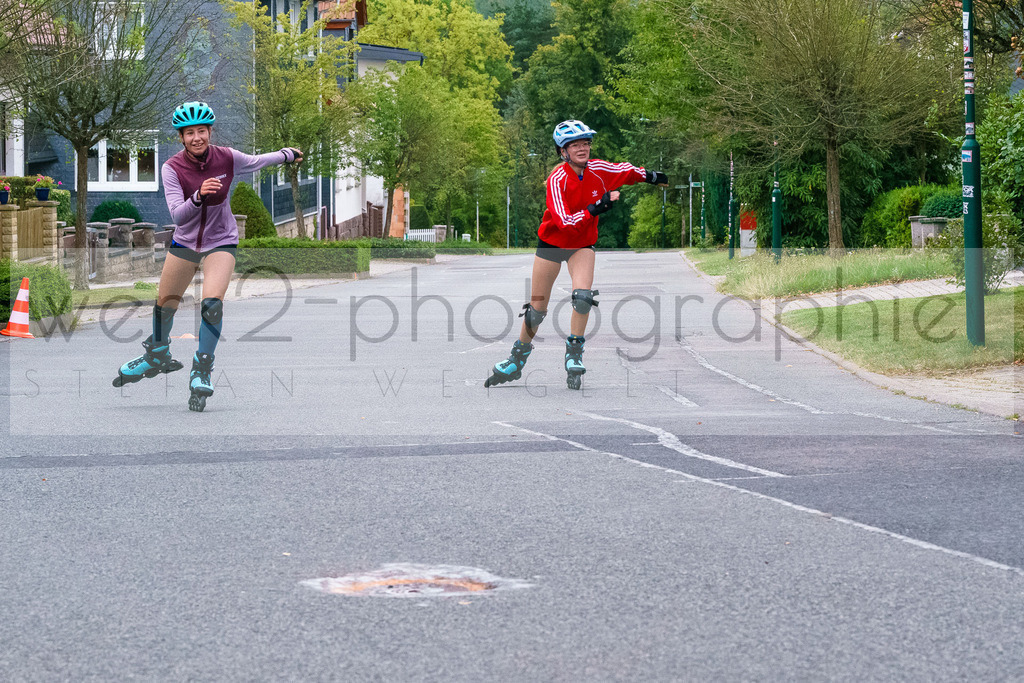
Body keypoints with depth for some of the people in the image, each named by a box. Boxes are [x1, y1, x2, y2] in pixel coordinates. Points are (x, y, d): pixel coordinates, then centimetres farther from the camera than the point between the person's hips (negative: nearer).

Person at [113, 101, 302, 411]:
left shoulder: (227, 158, -14)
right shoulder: (172, 168, -17)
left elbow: (256, 162, 8)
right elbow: (177, 214, -25)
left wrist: (288, 155, 24)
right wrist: (199, 195, -43)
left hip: (221, 243, -1)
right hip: (184, 242, 1)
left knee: (212, 303, -22)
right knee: (165, 303, 14)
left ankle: (202, 371, -7)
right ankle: (157, 356, 43)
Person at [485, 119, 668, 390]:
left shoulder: (598, 170, -13)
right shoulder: (557, 179, -25)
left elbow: (627, 172, 9)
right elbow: (565, 222, -34)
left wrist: (652, 176, 17)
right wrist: (598, 207, -42)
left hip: (582, 245, 2)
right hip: (552, 242, -2)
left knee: (583, 295, -23)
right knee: (537, 307, 6)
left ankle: (574, 354, -6)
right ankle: (517, 361, 24)